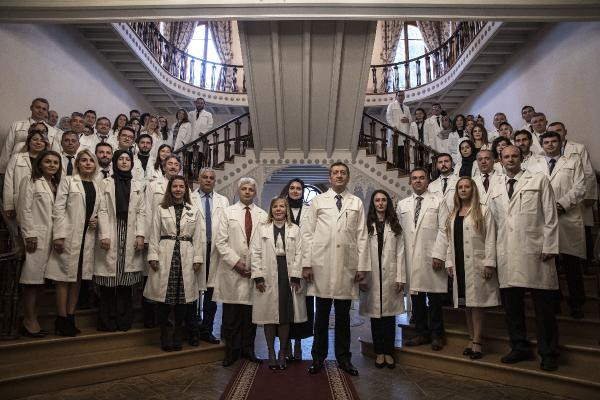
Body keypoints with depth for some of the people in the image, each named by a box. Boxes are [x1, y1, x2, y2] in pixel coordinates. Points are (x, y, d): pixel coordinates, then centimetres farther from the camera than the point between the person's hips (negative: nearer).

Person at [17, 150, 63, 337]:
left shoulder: (57, 184, 18)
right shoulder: (30, 181, 0)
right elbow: (25, 209, -8)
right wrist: (29, 235, -14)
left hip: (51, 238, 6)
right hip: (36, 237, -6)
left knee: (41, 280, 9)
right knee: (32, 279, -3)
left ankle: (32, 319, 18)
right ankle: (29, 322, 5)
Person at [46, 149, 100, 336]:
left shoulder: (96, 186, 14)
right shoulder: (68, 181, 1)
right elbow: (59, 208, -7)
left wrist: (96, 221, -1)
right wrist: (58, 235, -15)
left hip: (87, 237, 5)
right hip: (68, 236, -4)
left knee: (78, 278, 9)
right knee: (64, 278, 0)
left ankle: (70, 318, 18)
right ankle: (62, 320, 8)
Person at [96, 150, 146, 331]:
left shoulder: (137, 186, 15)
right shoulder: (106, 183, 8)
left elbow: (141, 212, 8)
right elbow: (102, 211, 0)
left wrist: (140, 235, -3)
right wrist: (104, 235, -10)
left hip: (130, 236, 2)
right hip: (111, 234, -2)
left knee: (127, 281, 1)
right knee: (109, 278, -2)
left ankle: (124, 320, 9)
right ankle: (107, 321, 7)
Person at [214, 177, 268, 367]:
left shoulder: (263, 215, 11)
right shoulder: (227, 212, 7)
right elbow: (220, 241, 0)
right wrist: (236, 262, -9)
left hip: (256, 271, 1)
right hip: (232, 270, -1)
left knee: (251, 312, 5)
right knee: (231, 313, 1)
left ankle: (248, 348, 18)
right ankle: (232, 350, 14)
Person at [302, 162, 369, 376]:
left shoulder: (357, 203, 9)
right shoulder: (318, 201, 8)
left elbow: (362, 237, 6)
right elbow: (308, 234, 4)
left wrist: (362, 266, 0)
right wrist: (306, 263, -3)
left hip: (347, 267, 1)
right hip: (321, 265, -1)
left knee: (343, 315, 10)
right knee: (321, 315, 7)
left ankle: (343, 358, 23)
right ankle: (318, 357, 20)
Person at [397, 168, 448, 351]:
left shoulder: (438, 201, 7)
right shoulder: (402, 204, 15)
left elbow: (443, 230, -1)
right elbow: (399, 232, 11)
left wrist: (439, 254, -10)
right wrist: (401, 257, 4)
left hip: (432, 257, -3)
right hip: (411, 258, 3)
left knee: (435, 299, 1)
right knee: (416, 298, 6)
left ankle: (437, 335, 15)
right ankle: (422, 333, 18)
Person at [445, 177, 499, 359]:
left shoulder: (483, 211, 0)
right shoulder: (453, 215, 16)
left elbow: (490, 239, -6)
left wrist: (489, 263, -13)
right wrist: (449, 262, 8)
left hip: (476, 264, -5)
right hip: (459, 264, 5)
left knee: (477, 302, -4)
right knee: (466, 303, 8)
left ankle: (477, 343, 1)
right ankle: (471, 340, 16)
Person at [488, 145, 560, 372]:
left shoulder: (539, 181, 6)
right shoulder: (495, 189, 15)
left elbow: (550, 216, 0)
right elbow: (494, 221, 12)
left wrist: (549, 247, -7)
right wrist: (493, 253, 7)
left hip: (535, 251, -3)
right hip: (506, 255, 3)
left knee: (544, 306, 4)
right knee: (511, 303, 8)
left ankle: (548, 353, 17)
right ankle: (520, 348, 23)